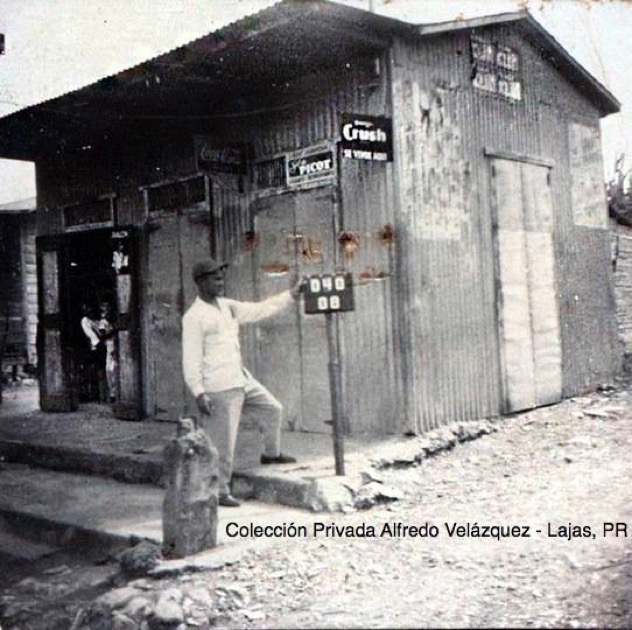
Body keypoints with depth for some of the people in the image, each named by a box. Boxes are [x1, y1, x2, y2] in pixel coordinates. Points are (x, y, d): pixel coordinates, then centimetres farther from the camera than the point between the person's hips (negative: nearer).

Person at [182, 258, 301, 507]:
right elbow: (191, 358, -17)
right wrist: (198, 392, -23)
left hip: (242, 378, 9)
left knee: (273, 408, 20)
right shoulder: (194, 317, -13)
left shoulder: (227, 306, 11)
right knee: (223, 442, -3)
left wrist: (291, 295, 10)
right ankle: (220, 492, 9)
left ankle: (271, 453, 41)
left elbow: (259, 310, 15)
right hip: (220, 388, -9)